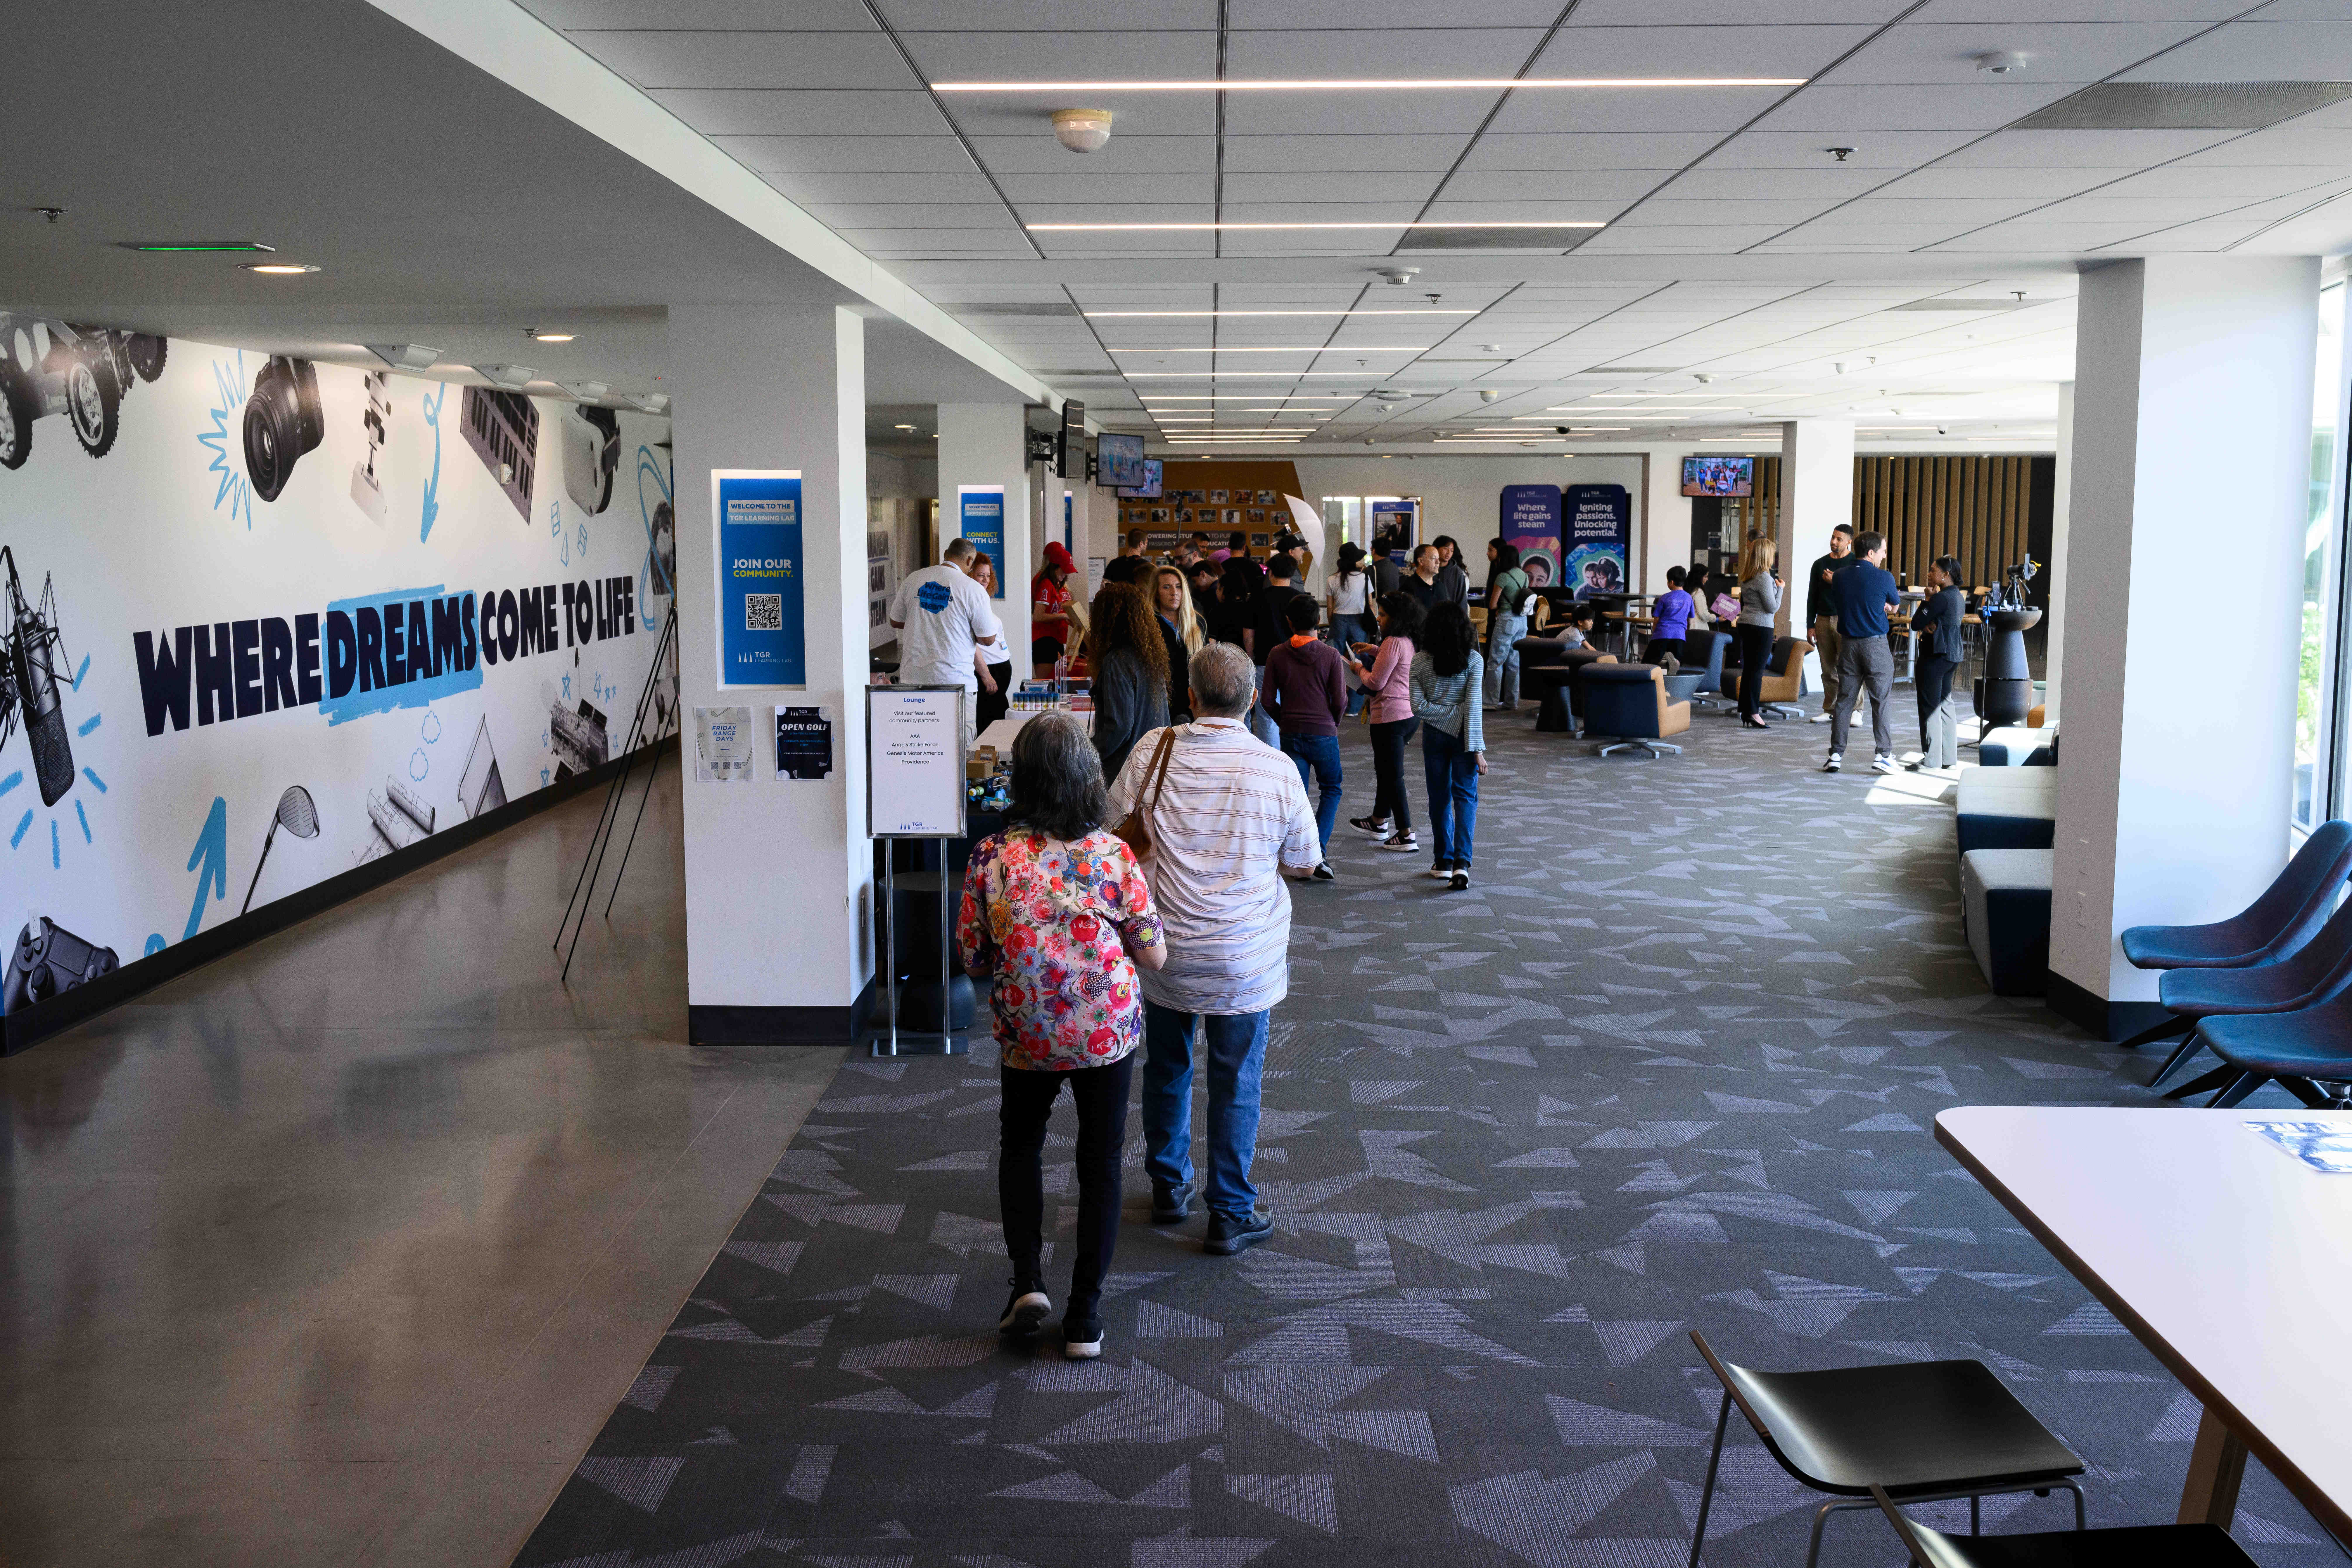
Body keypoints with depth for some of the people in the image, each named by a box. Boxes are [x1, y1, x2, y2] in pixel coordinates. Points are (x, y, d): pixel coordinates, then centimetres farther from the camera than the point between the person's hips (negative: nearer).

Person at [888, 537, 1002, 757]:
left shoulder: (913, 580, 6)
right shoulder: (973, 589, -8)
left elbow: (895, 622, 16)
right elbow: (987, 639, -3)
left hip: (912, 677, 5)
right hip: (955, 679, -4)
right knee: (961, 750, 1)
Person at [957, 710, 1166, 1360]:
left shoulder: (992, 857, -11)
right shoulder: (1113, 855, -12)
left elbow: (973, 960, -5)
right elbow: (1154, 955, -7)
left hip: (1026, 1037, 1)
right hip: (1108, 1033, -1)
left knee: (1020, 1145, 25)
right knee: (1101, 1161, 13)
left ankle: (1028, 1279, 11)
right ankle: (1085, 1317, 17)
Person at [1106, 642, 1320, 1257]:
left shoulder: (1152, 752, -11)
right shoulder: (1277, 770, -13)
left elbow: (1113, 832, 2)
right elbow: (1305, 864, -2)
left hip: (1165, 952, 2)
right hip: (1245, 961, -2)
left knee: (1166, 1069, 21)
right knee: (1236, 1083, 11)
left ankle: (1169, 1186, 37)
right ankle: (1231, 1215, 19)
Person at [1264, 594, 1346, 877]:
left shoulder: (1277, 654, -3)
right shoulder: (1330, 655, -9)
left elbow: (1269, 700, 0)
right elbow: (1340, 702, -7)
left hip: (1291, 734, 2)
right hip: (1323, 733, -2)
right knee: (1331, 789, 15)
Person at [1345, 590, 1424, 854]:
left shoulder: (1393, 643, -19)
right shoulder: (1408, 642, 9)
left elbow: (1376, 683, -16)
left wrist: (1359, 668, 2)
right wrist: (1375, 651, 21)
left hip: (1391, 715, -10)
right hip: (1412, 713, 10)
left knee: (1392, 775, -3)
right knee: (1385, 768, 24)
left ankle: (1406, 835, -1)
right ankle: (1379, 822, 38)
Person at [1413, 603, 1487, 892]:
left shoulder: (1420, 662, -4)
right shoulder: (1473, 660, -9)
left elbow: (1418, 706, -11)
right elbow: (1472, 706, -15)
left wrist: (1447, 713, -5)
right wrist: (1477, 749, -15)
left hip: (1434, 735, 2)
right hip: (1462, 735, -2)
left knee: (1439, 797, 13)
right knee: (1466, 796, 3)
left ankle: (1444, 861, 20)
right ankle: (1462, 862, -14)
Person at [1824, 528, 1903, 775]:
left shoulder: (1840, 577, 2)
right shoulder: (1884, 578, -9)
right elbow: (1895, 603, 8)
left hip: (1848, 644, 4)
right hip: (1876, 645, -4)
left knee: (1844, 701, 7)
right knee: (1881, 701, 2)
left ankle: (1836, 755, 6)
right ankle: (1883, 755, 1)